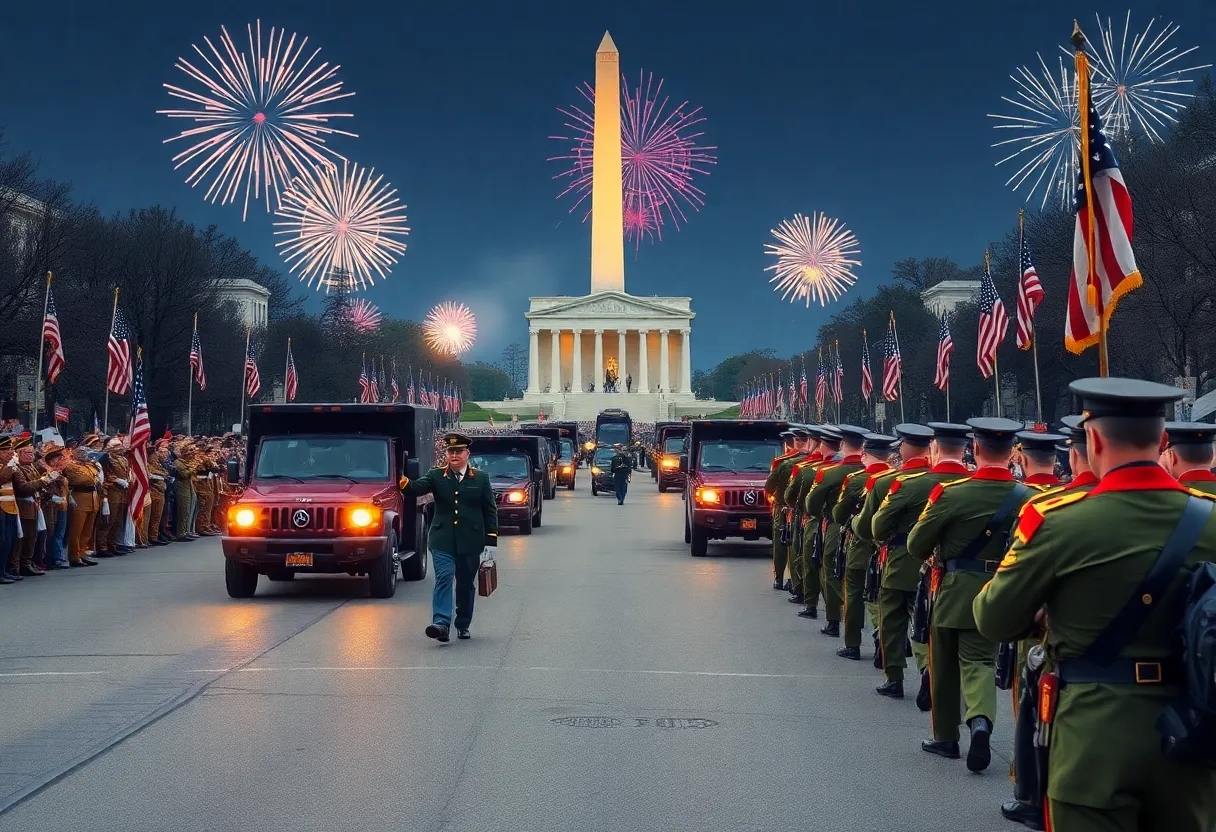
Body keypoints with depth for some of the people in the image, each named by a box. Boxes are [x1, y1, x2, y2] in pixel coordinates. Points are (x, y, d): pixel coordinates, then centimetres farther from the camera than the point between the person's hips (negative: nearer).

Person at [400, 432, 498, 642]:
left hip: (470, 542, 1)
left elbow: (490, 510, 6)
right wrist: (403, 483, -38)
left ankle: (463, 625, 24)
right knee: (443, 578, -13)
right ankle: (441, 624, -20)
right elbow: (416, 488, -14)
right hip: (443, 540, -1)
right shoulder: (436, 476, 3)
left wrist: (491, 540, 1)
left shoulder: (480, 478, 4)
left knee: (466, 584, 10)